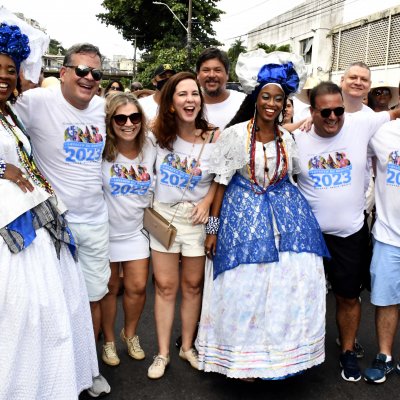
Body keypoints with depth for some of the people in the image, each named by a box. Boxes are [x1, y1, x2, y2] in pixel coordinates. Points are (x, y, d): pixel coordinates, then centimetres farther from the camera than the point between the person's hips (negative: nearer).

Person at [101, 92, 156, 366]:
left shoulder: (150, 147, -5)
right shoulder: (102, 149, -17)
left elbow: (154, 186, 10)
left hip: (136, 230, 3)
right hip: (106, 230, -3)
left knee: (137, 288, 8)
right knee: (110, 289, 11)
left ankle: (130, 333, 35)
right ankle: (109, 340, 33)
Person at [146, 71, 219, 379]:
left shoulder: (214, 137, -9)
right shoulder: (159, 133, -6)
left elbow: (221, 177, 2)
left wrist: (207, 202, -9)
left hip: (196, 217, 0)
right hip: (163, 214, 0)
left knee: (193, 285, 11)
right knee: (165, 286, 5)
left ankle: (188, 346, 31)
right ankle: (163, 352, 20)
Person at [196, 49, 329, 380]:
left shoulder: (288, 137, 3)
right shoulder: (236, 134, -8)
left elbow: (289, 179, 14)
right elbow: (221, 182, -5)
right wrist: (213, 228, -6)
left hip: (285, 213, 4)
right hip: (245, 213, -4)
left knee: (292, 285, 4)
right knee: (245, 287, 2)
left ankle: (284, 351, 25)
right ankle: (244, 357, 22)